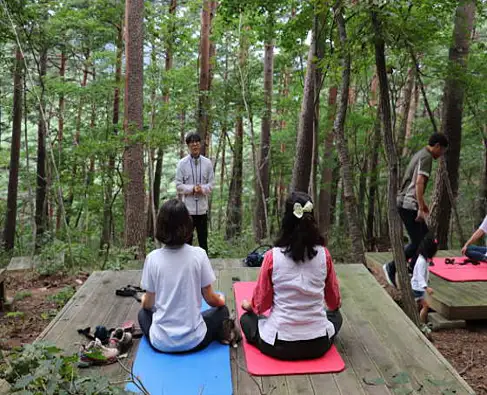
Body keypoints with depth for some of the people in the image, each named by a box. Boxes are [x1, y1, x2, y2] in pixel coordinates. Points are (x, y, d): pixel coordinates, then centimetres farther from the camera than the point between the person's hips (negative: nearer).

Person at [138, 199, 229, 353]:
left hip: (161, 342, 1)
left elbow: (149, 304, 0)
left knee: (143, 313, 33)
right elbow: (210, 299, -4)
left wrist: (144, 300, 24)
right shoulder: (198, 254, -12)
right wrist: (221, 300, 20)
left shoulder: (152, 258, -9)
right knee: (222, 310, 28)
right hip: (194, 341, -1)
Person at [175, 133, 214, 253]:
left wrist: (202, 189, -16)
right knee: (187, 240, 8)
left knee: (203, 240, 11)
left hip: (202, 208, 2)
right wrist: (192, 189, -18)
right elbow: (178, 186, -3)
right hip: (187, 208, -1)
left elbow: (211, 184, 4)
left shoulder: (207, 163, 1)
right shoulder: (182, 163, -3)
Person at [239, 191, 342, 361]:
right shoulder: (324, 254, -7)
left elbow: (261, 304, -4)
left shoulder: (272, 256, -13)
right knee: (335, 316, 34)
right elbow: (334, 303, 7)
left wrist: (249, 306, 19)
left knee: (246, 318, 28)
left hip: (279, 345, -2)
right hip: (319, 344, 2)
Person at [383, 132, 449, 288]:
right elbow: (419, 183, -23)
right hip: (408, 205, -10)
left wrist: (422, 204, 31)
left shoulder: (420, 154, 19)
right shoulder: (427, 157, -12)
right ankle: (392, 267, -1)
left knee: (425, 236, 16)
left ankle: (413, 271, 20)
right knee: (417, 242, -6)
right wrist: (421, 208, -24)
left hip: (406, 203, 10)